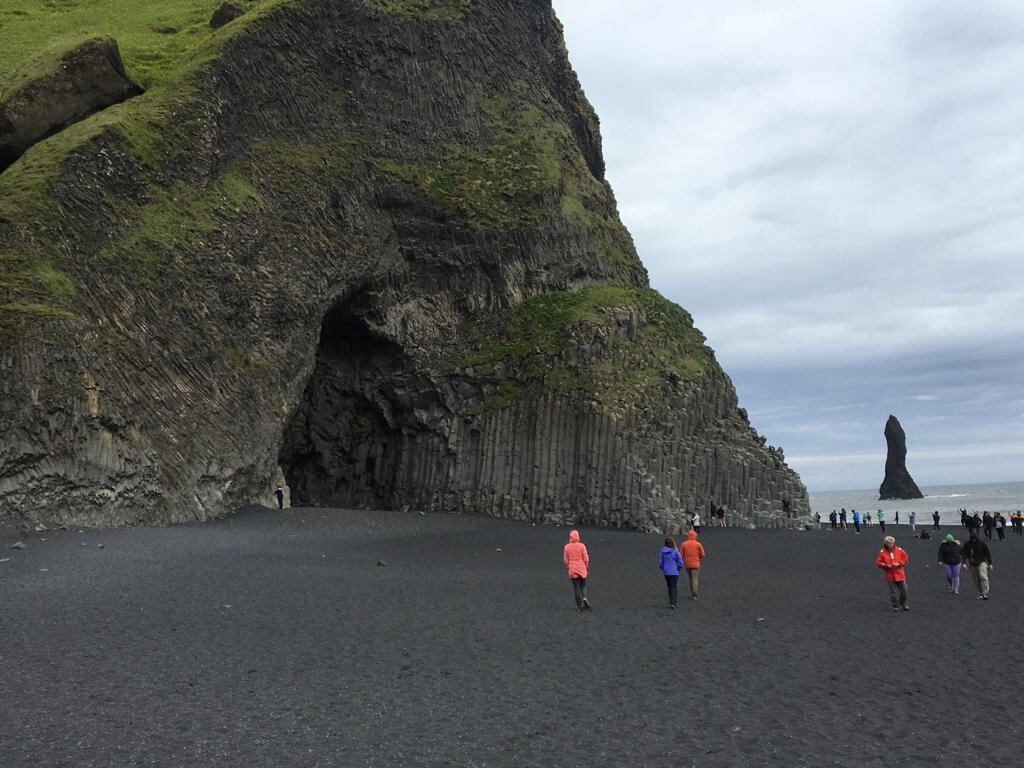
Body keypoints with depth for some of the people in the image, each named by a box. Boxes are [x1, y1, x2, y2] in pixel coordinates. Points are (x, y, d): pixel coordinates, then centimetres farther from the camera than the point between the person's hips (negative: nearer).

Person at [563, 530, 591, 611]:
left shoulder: (567, 547, -4)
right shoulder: (582, 546, -8)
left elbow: (565, 560, 0)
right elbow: (586, 558, -6)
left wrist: (568, 568, 14)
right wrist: (587, 567, 9)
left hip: (572, 570, 0)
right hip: (582, 569, 0)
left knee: (576, 587, 6)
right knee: (583, 585, 15)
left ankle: (579, 606, 6)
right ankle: (584, 598, -11)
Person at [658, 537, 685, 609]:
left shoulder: (662, 552, -2)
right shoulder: (675, 551, -10)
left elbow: (660, 563, -1)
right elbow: (680, 562, -8)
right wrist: (677, 569, 9)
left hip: (666, 573, 4)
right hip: (674, 572, -4)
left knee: (670, 587, 19)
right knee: (674, 588, -1)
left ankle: (671, 602, 26)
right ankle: (672, 603, -14)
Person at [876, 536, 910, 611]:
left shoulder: (899, 550, 2)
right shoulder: (882, 552, -3)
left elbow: (906, 559, 4)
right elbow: (878, 562, -3)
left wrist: (899, 564, -11)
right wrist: (886, 565, -18)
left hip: (900, 574, 2)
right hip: (890, 575, -2)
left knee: (904, 590, 6)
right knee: (893, 591, 2)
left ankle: (903, 604, 26)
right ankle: (895, 606, 15)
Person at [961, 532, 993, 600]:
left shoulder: (982, 544, -5)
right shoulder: (967, 544, -2)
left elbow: (988, 554, 3)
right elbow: (963, 553, -3)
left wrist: (990, 564, 2)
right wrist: (964, 563, -14)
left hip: (981, 563, -2)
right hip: (972, 565, 2)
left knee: (983, 577, -18)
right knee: (976, 580, 4)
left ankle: (985, 594, -19)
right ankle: (980, 594, 12)